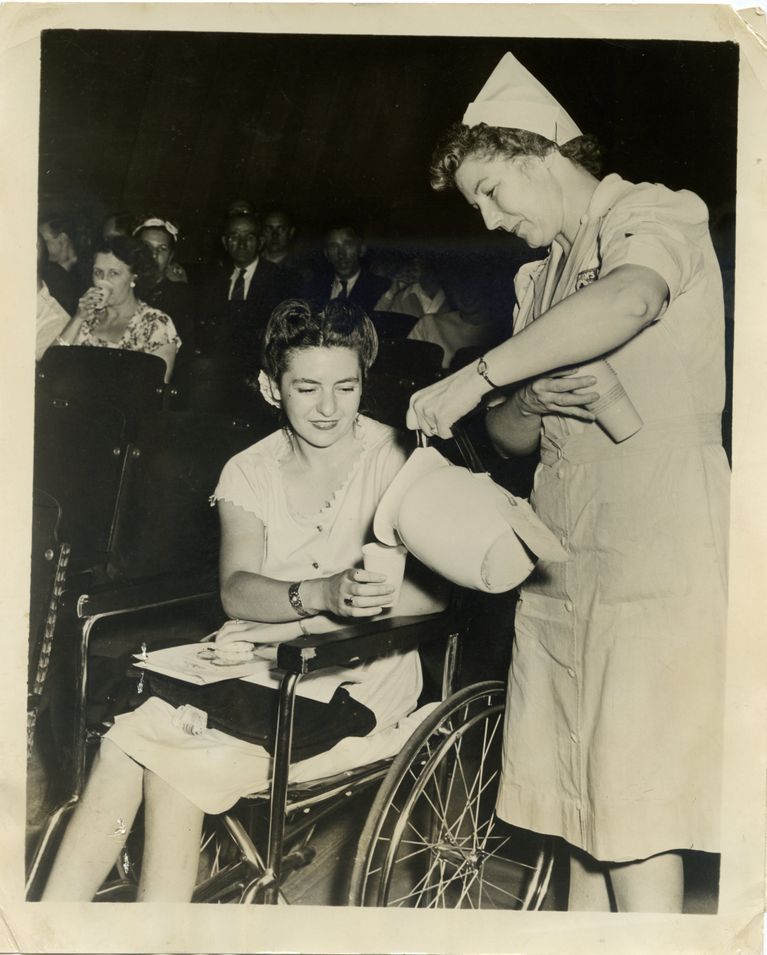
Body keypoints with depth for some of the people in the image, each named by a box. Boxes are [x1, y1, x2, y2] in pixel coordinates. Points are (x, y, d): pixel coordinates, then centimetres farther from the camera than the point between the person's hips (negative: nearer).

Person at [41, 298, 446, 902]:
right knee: (134, 731, -22)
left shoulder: (393, 458, -5)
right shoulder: (249, 472, 7)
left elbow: (439, 588, -15)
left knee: (175, 760, -24)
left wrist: (293, 623, -20)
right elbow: (237, 591, -7)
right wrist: (321, 593, -31)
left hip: (358, 676, -4)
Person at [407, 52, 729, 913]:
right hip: (559, 559, 7)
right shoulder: (540, 279, 20)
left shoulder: (660, 215, -2)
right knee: (574, 801, 12)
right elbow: (509, 435, 15)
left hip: (657, 556, -7)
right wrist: (529, 404, -7)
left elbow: (628, 301, -27)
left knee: (633, 806, -4)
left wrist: (478, 374, -26)